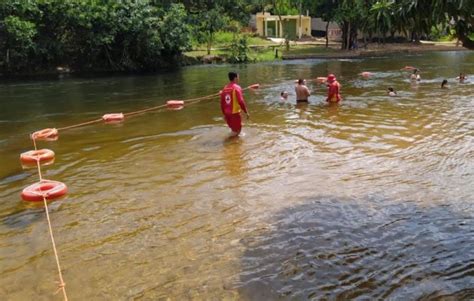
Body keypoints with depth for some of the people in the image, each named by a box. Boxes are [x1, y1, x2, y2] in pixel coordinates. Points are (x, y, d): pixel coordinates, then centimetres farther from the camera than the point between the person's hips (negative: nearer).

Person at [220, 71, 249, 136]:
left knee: (233, 129, 23)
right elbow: (241, 101, -20)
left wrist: (224, 114, 19)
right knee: (237, 130, 5)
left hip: (227, 113, 7)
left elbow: (222, 103, 10)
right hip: (235, 113, -7)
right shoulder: (237, 88, -13)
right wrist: (246, 112, -14)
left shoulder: (225, 88, 7)